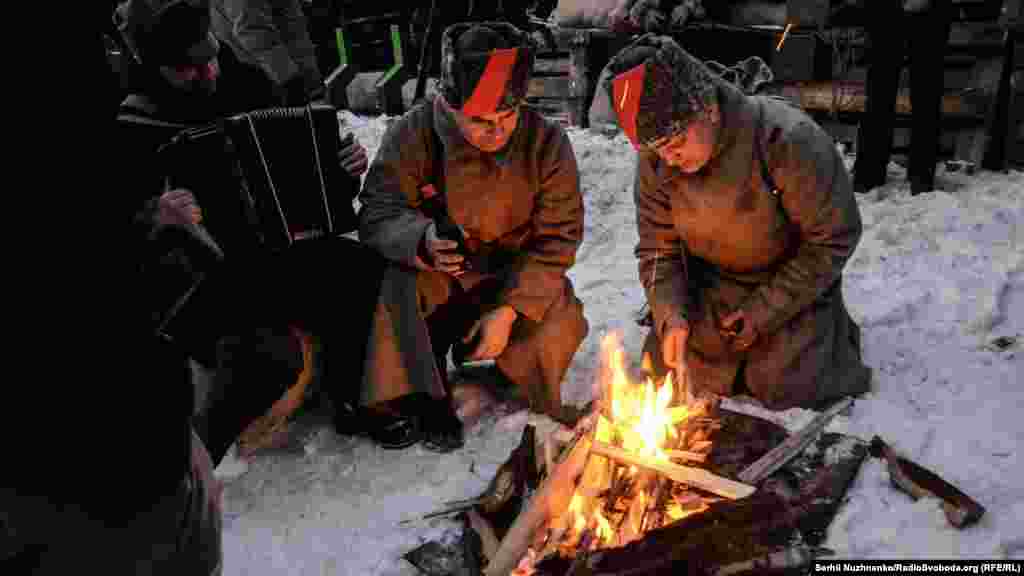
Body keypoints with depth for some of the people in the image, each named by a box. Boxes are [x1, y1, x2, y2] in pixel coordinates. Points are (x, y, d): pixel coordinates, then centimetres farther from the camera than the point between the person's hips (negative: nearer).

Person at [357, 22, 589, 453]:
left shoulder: (548, 143, -15)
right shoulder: (412, 135, -17)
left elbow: (557, 239, -14)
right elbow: (378, 213, -17)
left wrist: (510, 309, -26)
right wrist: (421, 242, -41)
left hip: (513, 279, 1)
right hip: (431, 276, 0)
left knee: (558, 330, -24)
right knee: (392, 284, -31)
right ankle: (430, 394, -5)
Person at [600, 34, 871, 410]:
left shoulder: (788, 139, -31)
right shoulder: (655, 159, -16)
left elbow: (835, 238, -22)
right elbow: (657, 248, -5)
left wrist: (763, 313, -20)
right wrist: (671, 314, -22)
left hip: (793, 282, -4)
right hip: (714, 282, 4)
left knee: (784, 388, -13)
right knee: (668, 371, -4)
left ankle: (828, 329, 19)